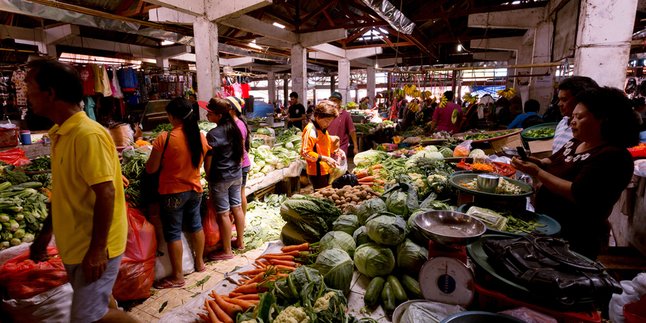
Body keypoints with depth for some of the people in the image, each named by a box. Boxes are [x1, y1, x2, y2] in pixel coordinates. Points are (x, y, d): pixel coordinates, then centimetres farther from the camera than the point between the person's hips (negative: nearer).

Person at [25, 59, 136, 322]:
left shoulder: (88, 135, -22)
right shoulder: (61, 133, 7)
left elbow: (106, 194, -25)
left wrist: (96, 250, -22)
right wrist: (46, 233, 18)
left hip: (94, 248, -9)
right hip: (74, 245, 9)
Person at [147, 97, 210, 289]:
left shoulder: (165, 138, -19)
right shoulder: (201, 137, -4)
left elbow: (151, 169, -12)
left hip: (172, 192, -5)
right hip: (194, 189, 6)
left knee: (173, 233, 6)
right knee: (195, 225, 20)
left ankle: (178, 276, 16)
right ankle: (200, 263, 35)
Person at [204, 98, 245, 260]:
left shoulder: (213, 134, -19)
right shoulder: (235, 128, 1)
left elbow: (208, 161, -14)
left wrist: (208, 176, 3)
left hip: (220, 178, -7)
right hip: (237, 175, 7)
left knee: (223, 214, 3)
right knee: (237, 207, 16)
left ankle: (227, 251, 14)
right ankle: (240, 242, 30)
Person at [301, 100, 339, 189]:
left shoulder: (323, 128, 13)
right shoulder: (311, 130, -17)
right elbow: (305, 152, -22)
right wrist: (325, 158, -25)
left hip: (325, 170, 9)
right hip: (317, 172, -9)